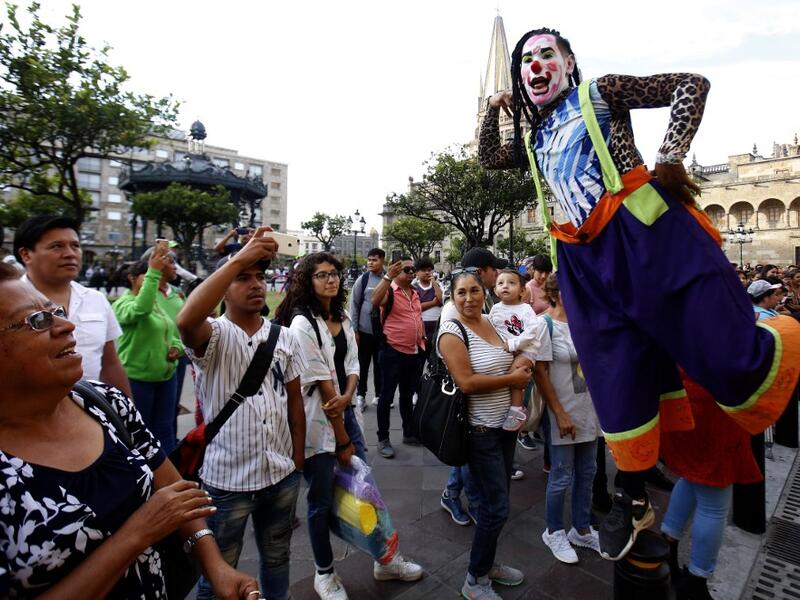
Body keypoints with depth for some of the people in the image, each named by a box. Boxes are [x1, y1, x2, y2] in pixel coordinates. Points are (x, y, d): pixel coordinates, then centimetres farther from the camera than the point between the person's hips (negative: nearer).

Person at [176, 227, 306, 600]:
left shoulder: (284, 337, 1)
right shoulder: (215, 336, -13)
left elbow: (294, 400, 6)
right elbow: (186, 320, -38)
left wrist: (298, 462, 6)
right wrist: (239, 258, -37)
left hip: (281, 474, 4)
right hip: (227, 478, -4)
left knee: (277, 557, 25)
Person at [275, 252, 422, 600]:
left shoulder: (342, 319, 7)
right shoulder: (302, 324, -16)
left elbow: (353, 365, 6)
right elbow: (321, 384, -17)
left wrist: (347, 397, -17)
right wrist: (342, 440, -13)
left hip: (345, 413, 7)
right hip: (317, 421, -6)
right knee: (322, 500, 10)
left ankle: (384, 561, 35)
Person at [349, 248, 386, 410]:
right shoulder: (363, 280, -4)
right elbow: (354, 305, -1)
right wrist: (354, 329, -3)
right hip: (364, 331, -1)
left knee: (380, 364, 13)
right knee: (363, 364, 9)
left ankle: (379, 394, 28)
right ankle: (360, 395, 23)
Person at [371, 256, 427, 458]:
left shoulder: (415, 292, 11)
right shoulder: (389, 290, -11)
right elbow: (375, 301, -33)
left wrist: (422, 341, 19)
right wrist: (388, 276, -41)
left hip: (415, 352, 7)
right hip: (393, 352, -7)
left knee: (408, 395, 19)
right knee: (387, 396, 2)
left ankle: (409, 433, 33)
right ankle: (383, 439, 13)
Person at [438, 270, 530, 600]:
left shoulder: (490, 323, 5)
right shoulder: (452, 331, -17)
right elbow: (466, 383, -25)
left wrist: (518, 397, 3)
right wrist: (513, 379, -16)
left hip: (505, 424, 7)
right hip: (480, 430, -7)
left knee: (497, 501, 19)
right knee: (496, 507, 0)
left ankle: (486, 563, 40)